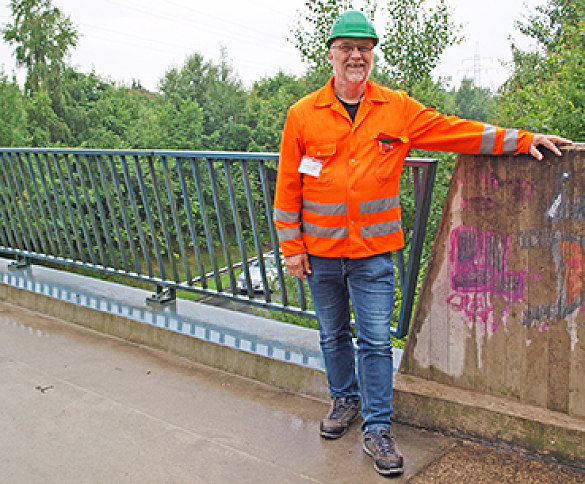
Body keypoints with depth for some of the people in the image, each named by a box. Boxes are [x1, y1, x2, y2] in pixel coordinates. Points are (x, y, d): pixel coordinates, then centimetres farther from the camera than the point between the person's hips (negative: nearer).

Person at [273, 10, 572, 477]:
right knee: (333, 335, 16)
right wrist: (292, 247, -1)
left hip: (373, 250, 0)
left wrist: (524, 140, 0)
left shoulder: (398, 109, 2)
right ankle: (346, 400, 39)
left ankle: (377, 429, 15)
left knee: (375, 340, 1)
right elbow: (288, 186, 1)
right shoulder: (302, 115, -1)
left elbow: (458, 131, 5)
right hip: (320, 251, 1)